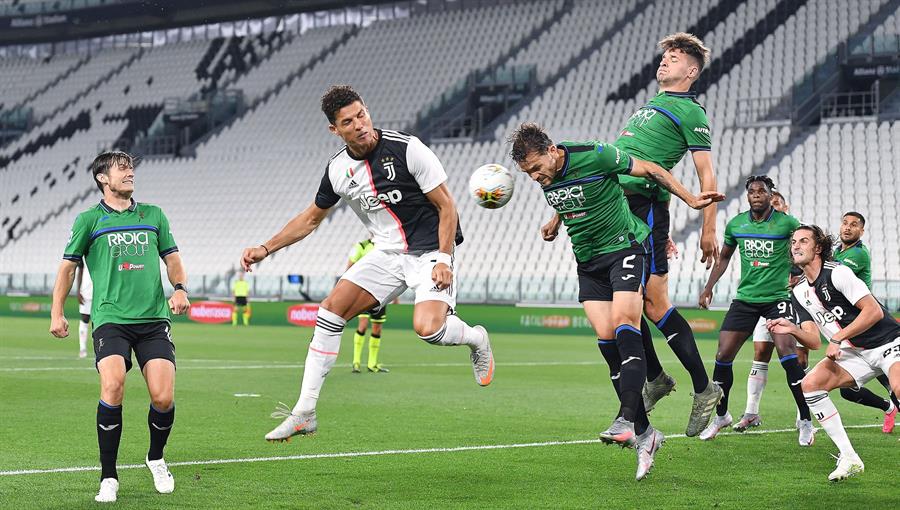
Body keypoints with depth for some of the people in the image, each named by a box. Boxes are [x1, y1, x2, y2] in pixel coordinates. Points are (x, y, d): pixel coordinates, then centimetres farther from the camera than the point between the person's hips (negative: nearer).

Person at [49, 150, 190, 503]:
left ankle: (156, 459, 22)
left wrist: (180, 288, 1)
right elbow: (68, 265, 13)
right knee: (113, 388, -23)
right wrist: (57, 312, 8)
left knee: (163, 397, -9)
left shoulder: (153, 215, 16)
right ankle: (108, 477, -9)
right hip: (111, 319, -2)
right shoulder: (89, 220, 8)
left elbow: (172, 258, 20)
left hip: (154, 319, 2)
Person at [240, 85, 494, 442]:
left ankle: (476, 338, 8)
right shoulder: (338, 169, -2)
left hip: (430, 251, -6)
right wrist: (265, 249, 7)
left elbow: (446, 205, -11)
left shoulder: (406, 148, -17)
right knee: (332, 309, -6)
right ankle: (304, 413, -1)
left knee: (427, 328, -29)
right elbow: (311, 218, 15)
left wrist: (443, 259, -20)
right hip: (386, 253, 6)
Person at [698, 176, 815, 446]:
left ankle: (806, 421, -7)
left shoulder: (786, 223, -6)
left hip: (778, 297, -4)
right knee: (723, 355, 0)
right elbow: (724, 257, 19)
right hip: (745, 298, 4)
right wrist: (709, 287, 14)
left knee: (787, 353, -19)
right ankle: (720, 416, 22)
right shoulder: (735, 224, 5)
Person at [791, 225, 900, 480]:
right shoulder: (799, 292, 9)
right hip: (856, 353, 8)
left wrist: (838, 339, -21)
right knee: (810, 384, -12)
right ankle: (849, 458, -9)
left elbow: (874, 311, -21)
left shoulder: (837, 273, -14)